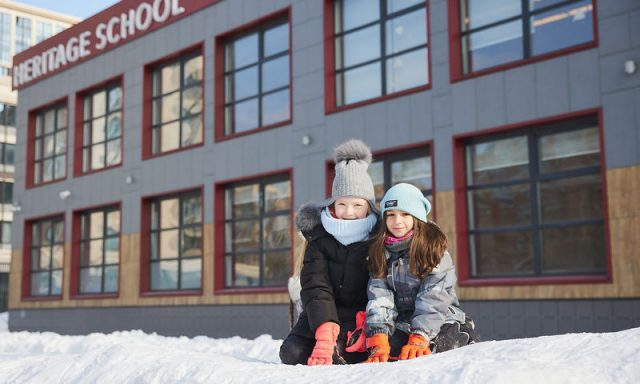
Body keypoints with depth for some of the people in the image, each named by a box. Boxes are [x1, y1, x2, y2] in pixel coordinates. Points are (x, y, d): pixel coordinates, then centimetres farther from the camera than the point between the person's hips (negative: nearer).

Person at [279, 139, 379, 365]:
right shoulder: (320, 236, -4)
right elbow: (316, 287, -14)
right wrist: (325, 332, -28)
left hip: (361, 314, -2)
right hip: (323, 314, 3)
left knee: (338, 353, -28)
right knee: (292, 353, -18)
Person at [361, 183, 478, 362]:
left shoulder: (434, 248, -4)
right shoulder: (380, 252, 8)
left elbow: (432, 300, -14)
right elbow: (379, 298, -4)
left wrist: (418, 341, -27)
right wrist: (379, 343, -19)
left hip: (442, 324, -2)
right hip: (401, 326, 2)